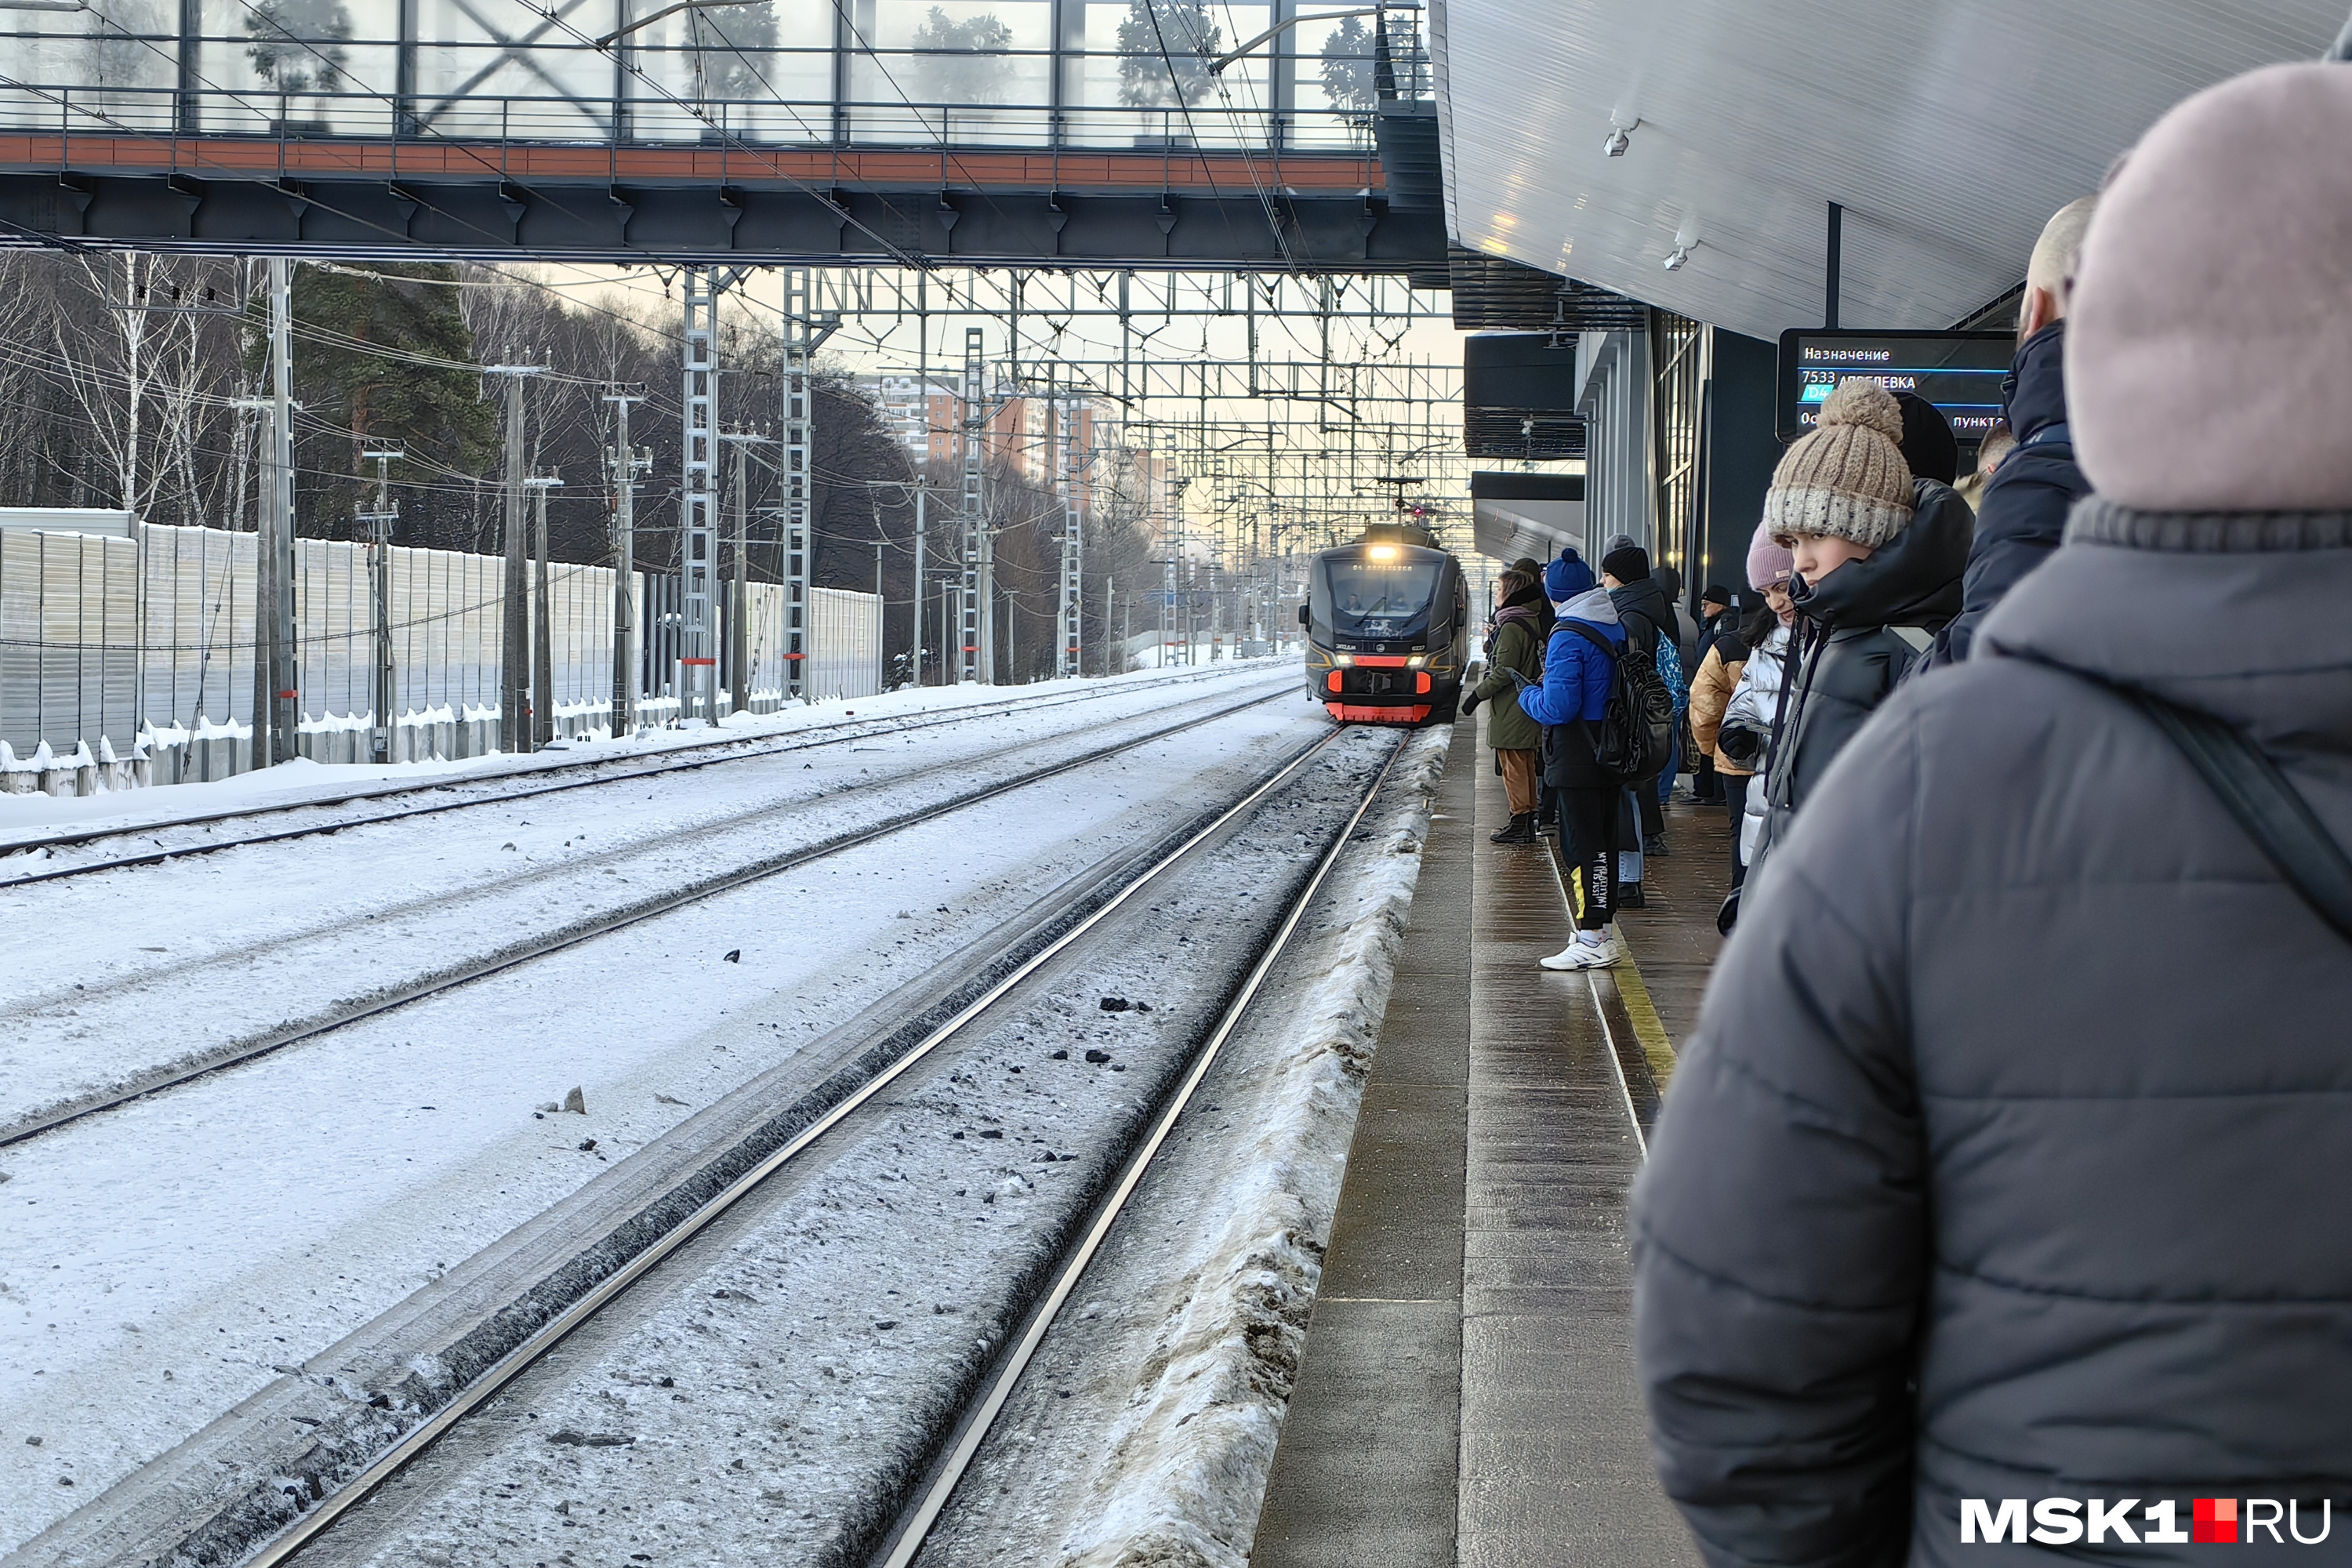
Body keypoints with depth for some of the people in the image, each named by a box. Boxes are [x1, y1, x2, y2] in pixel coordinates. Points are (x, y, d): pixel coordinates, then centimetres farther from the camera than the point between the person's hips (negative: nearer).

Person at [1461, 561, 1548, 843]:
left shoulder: (1511, 626, -18)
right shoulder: (1532, 621, 11)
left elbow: (1503, 672, -20)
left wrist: (1478, 694, -14)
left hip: (1511, 710, -10)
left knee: (1513, 767, -5)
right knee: (1525, 765, 14)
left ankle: (1520, 823, -4)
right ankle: (1527, 820, 18)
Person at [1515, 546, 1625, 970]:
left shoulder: (1568, 637, -17)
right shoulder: (1616, 629, 8)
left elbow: (1558, 708, -22)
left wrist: (1526, 695, -3)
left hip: (1577, 760, -8)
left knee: (1584, 846, -5)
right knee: (1604, 843, 13)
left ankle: (1592, 941, -6)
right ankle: (1601, 931, 20)